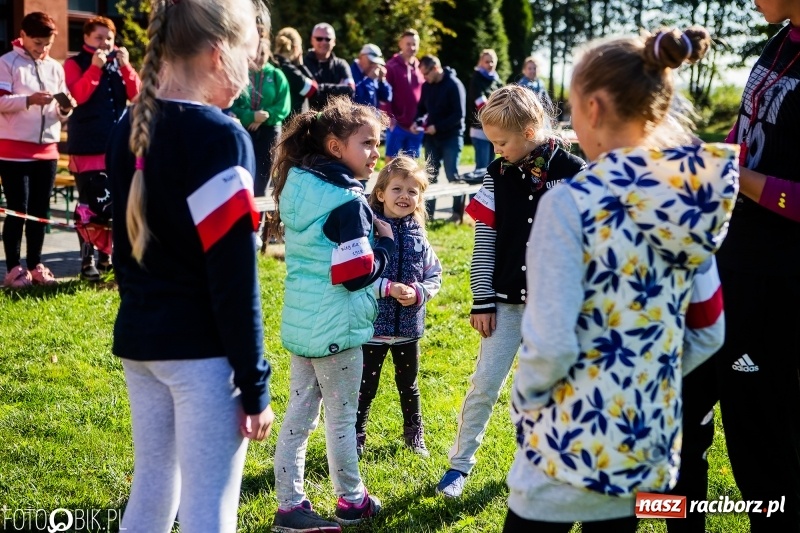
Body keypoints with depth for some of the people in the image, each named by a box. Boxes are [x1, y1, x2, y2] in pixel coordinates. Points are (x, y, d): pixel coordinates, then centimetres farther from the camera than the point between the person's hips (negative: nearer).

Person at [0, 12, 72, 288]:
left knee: (40, 211, 9)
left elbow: (61, 112, 16)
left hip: (47, 149, 5)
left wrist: (64, 110, -7)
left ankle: (35, 266, 18)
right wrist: (29, 100, -27)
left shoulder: (55, 67, 13)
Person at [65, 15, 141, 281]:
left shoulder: (118, 62, 13)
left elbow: (135, 93, 2)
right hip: (88, 145, -5)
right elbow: (77, 96, -16)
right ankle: (87, 261, -2)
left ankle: (106, 255, 20)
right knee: (89, 204, -7)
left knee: (115, 203, 9)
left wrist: (126, 66, -11)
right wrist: (95, 67, -22)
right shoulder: (75, 64, 0)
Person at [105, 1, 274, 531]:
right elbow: (235, 279, -17)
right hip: (203, 348, -8)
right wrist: (255, 384, -12)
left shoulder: (129, 130, 8)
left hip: (140, 339, 8)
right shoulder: (220, 137, -16)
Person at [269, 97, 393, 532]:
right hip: (336, 328, -8)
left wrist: (367, 234, 15)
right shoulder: (346, 201, -20)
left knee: (299, 414, 10)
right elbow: (356, 274, -20)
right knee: (341, 417, 7)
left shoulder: (300, 187, 7)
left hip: (300, 322, 8)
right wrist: (386, 241, -6)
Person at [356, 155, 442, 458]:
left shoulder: (418, 236, 1)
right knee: (365, 388, 6)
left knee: (409, 386, 20)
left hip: (409, 327, 4)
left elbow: (434, 274, 7)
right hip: (372, 325, -4)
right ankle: (356, 439, 22)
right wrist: (388, 288, -24)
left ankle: (414, 435, 38)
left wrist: (419, 292, -13)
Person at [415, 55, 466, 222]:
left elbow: (459, 114, -17)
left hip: (451, 137, -6)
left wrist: (437, 127, -21)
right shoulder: (426, 86, 5)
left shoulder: (454, 85, -13)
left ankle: (458, 212, 5)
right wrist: (417, 122, -5)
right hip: (432, 137, 6)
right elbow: (422, 108, 16)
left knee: (452, 175, -4)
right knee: (430, 175, 7)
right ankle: (428, 212, 12)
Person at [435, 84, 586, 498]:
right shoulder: (497, 174, -1)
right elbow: (485, 239, 1)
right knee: (484, 384, 3)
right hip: (506, 298, 2)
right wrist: (482, 300, 0)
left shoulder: (573, 172, -9)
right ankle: (460, 463, 15)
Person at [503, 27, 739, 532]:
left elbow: (552, 345, -20)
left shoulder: (570, 203, -19)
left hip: (575, 444, -6)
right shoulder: (697, 202, 0)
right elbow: (709, 336, 6)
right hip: (653, 438, 6)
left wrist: (524, 395, -2)